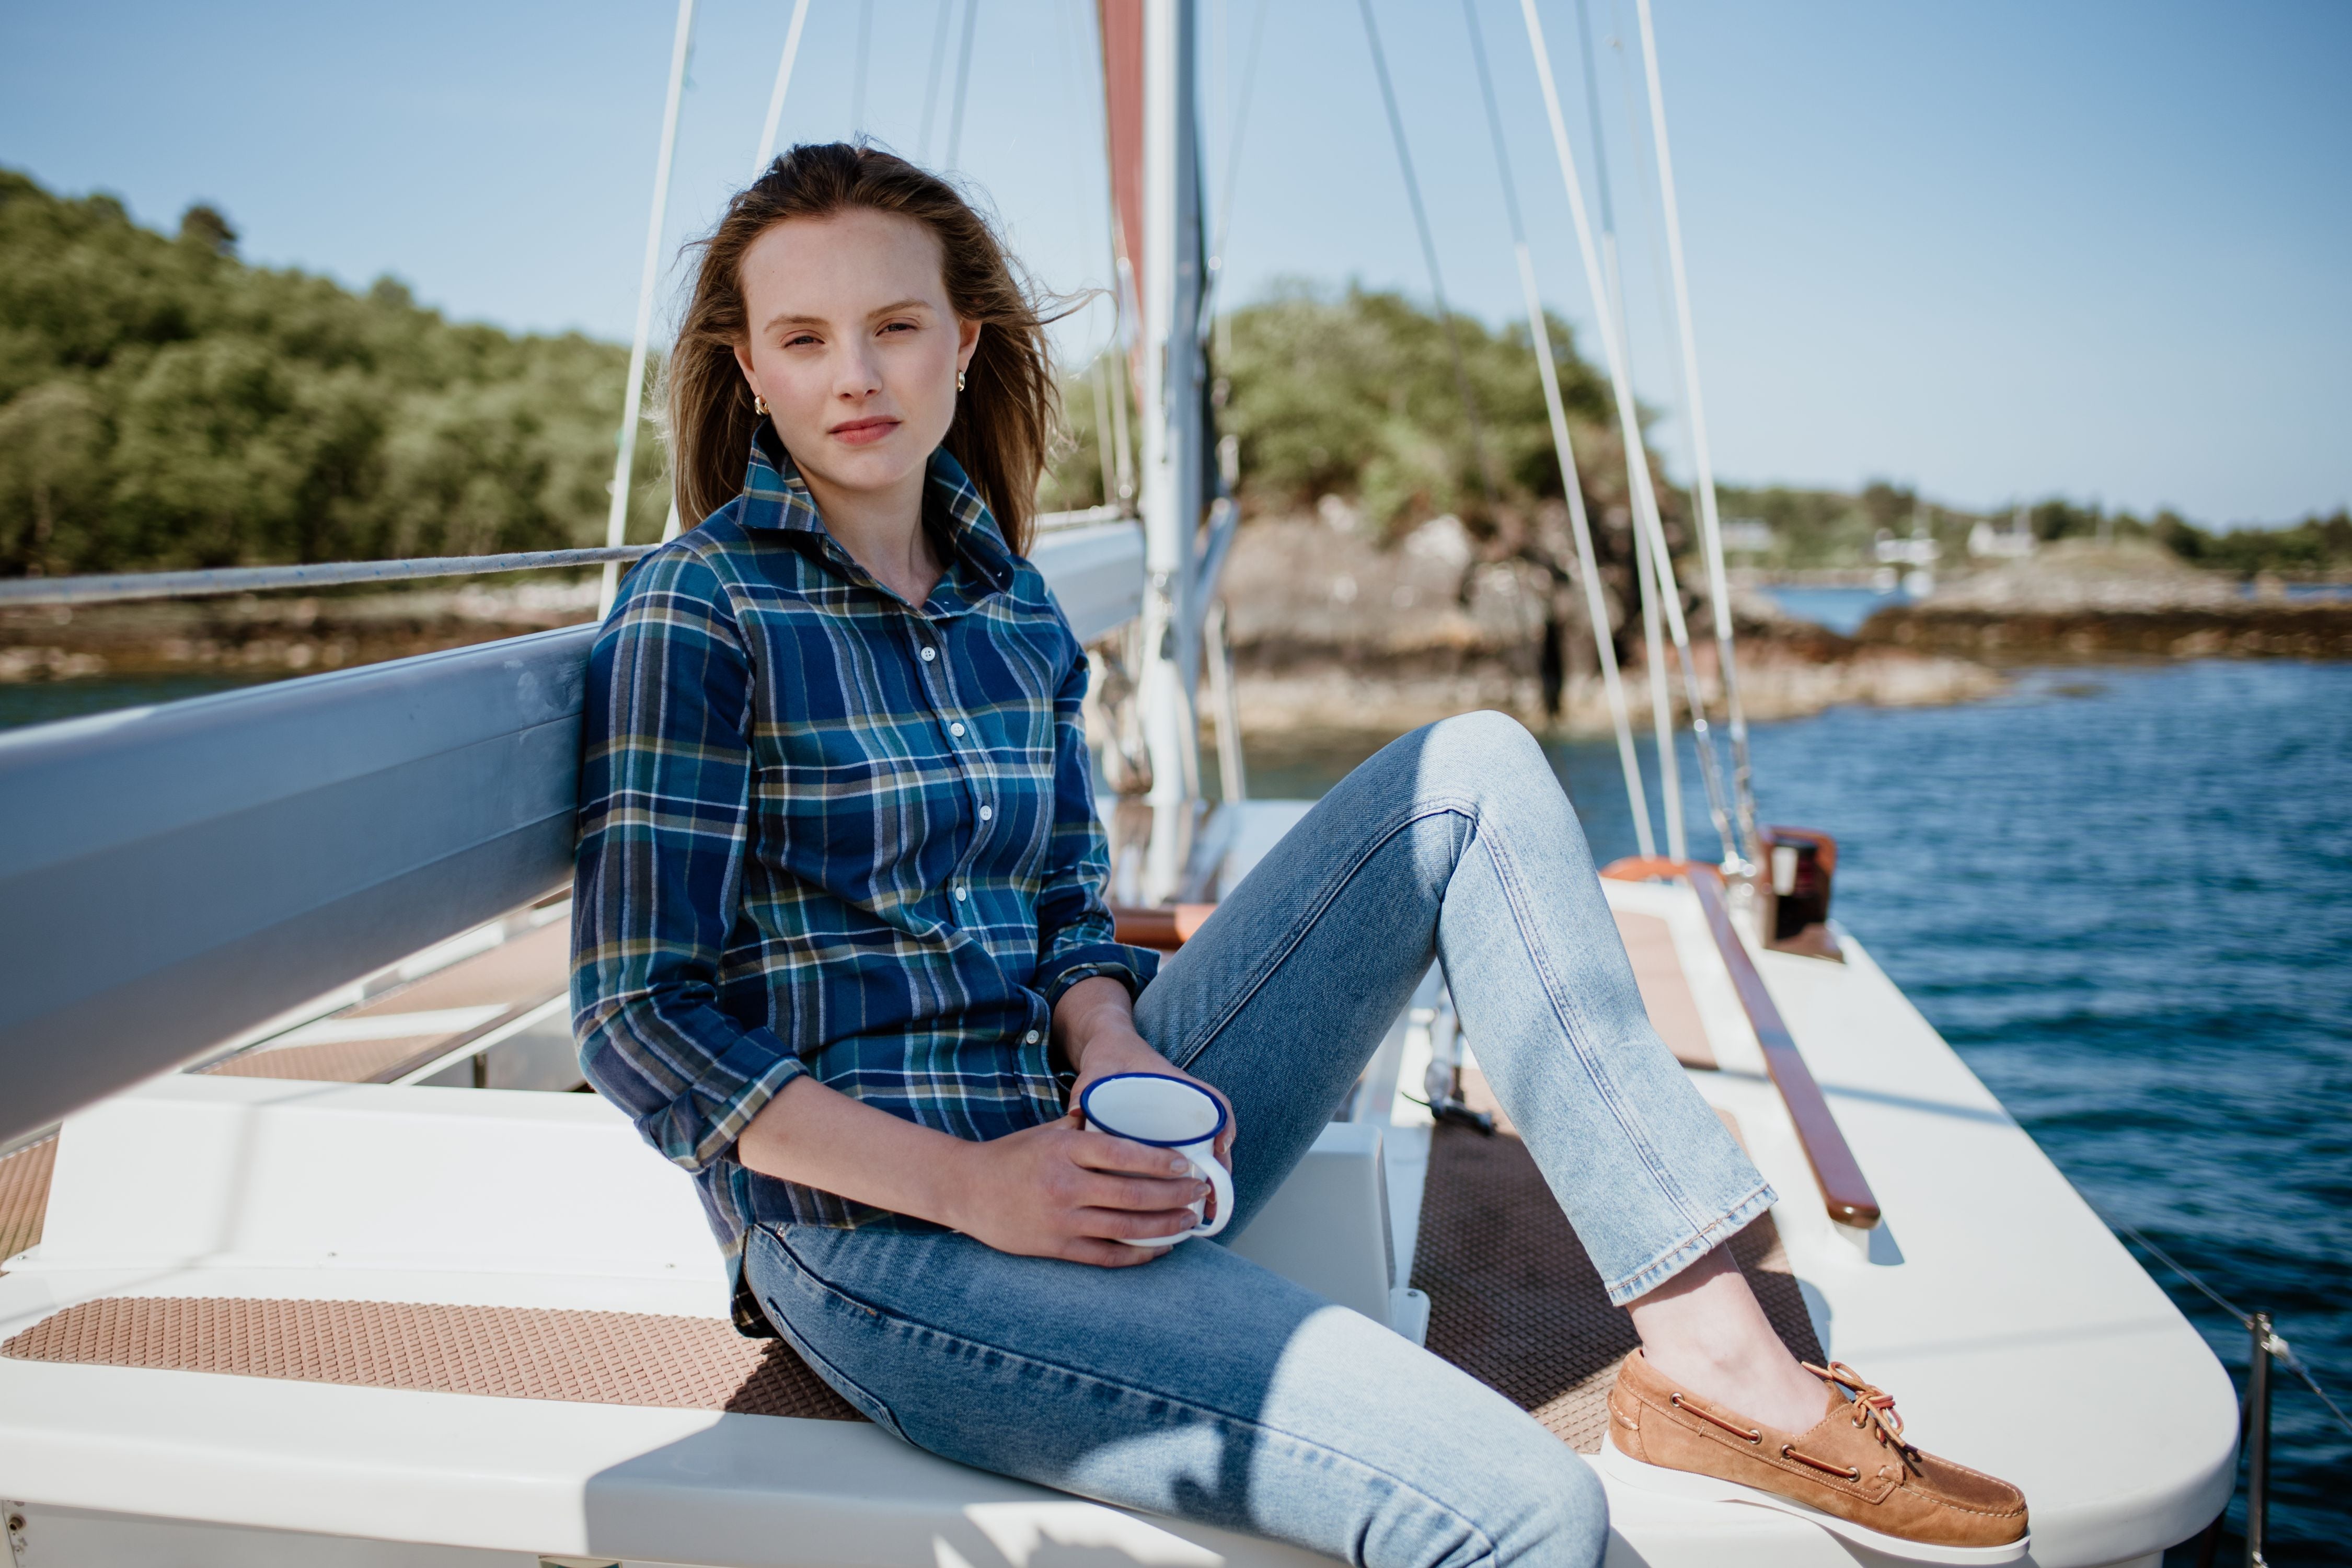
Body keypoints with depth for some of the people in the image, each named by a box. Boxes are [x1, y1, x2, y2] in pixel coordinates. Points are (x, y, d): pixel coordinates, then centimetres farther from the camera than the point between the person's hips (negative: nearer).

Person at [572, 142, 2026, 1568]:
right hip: (877, 1227, -6)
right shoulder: (700, 612, -7)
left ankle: (1714, 1352, -7)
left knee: (1468, 775, -5)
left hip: (1081, 1152, 7)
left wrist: (1111, 1055, -9)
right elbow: (638, 1019, -11)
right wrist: (967, 1186, -18)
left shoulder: (1011, 606, 11)